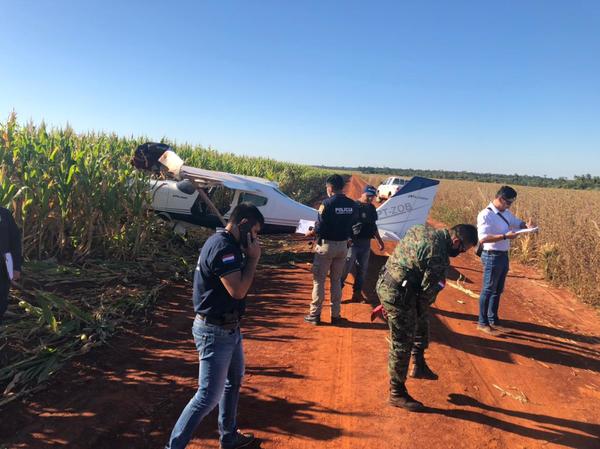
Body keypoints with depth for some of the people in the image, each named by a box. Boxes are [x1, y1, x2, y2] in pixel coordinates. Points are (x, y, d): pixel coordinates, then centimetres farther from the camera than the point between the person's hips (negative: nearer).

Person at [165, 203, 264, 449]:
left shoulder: (226, 244, 8)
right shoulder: (222, 247, -24)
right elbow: (238, 290, -28)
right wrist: (253, 258, -19)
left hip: (229, 328, 11)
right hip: (215, 332, -11)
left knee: (234, 381, 25)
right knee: (209, 396, -1)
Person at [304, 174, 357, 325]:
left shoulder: (327, 203, -16)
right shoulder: (352, 204, 1)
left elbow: (319, 228, -16)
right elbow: (351, 226, 5)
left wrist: (311, 233, 3)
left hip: (326, 245, -5)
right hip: (343, 245, 5)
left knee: (319, 280, 7)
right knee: (336, 280, 16)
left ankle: (315, 314, 11)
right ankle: (336, 315, 20)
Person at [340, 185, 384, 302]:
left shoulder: (372, 208, 11)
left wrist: (379, 240, 23)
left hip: (366, 243, 7)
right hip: (353, 242, -6)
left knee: (362, 269, 12)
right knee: (346, 267, -7)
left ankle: (357, 292, 24)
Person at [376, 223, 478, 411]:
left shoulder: (424, 230, 7)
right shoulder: (437, 253, -21)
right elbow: (429, 290, -14)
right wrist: (420, 310, 3)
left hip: (385, 283, 10)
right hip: (398, 294, -10)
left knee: (422, 323, 27)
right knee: (402, 344, 3)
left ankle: (419, 366, 40)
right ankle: (397, 393, 17)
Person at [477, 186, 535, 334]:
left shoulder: (506, 213, 9)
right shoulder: (486, 215, -18)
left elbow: (517, 222, 24)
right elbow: (482, 238, -26)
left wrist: (527, 225, 1)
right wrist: (505, 236, -29)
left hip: (504, 256, 9)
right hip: (492, 256, -9)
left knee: (498, 290, 17)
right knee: (488, 290, 0)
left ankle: (493, 319, 29)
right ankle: (482, 323, 10)